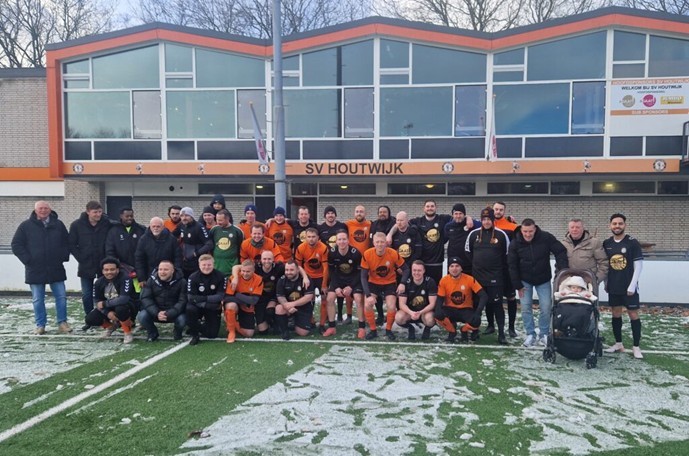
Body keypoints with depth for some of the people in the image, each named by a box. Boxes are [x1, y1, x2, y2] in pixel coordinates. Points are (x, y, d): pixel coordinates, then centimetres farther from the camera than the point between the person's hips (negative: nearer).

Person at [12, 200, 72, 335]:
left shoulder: (58, 224, 6)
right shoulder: (26, 225, 0)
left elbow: (66, 243, 12)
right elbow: (16, 245, 0)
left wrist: (64, 257, 0)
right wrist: (27, 260, -8)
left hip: (56, 269, 1)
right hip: (35, 270, -1)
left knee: (61, 296, 3)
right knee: (37, 299, 6)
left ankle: (62, 323, 13)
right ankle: (40, 325, 16)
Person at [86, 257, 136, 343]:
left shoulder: (125, 278, -26)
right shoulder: (99, 282, -7)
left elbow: (124, 299, -36)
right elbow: (97, 301, -4)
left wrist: (104, 304, -25)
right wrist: (107, 312, -23)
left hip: (127, 308, -6)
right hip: (108, 309, 6)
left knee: (120, 308, -38)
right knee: (90, 320, -12)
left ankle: (128, 333, -12)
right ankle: (112, 325, 19)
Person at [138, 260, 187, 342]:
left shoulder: (181, 282, -13)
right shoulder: (152, 280, -5)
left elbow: (182, 301, -18)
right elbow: (145, 298, -10)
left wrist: (169, 314, -33)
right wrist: (157, 313, -26)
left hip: (174, 313, -2)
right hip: (155, 311, 2)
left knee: (182, 319, -32)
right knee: (142, 316, -26)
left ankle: (177, 332, 7)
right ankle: (153, 333, 8)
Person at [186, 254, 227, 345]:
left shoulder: (220, 276, -15)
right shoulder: (193, 277, -15)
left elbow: (220, 296, -19)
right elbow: (191, 298, -21)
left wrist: (204, 298, -23)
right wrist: (212, 299, -27)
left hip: (213, 309, 1)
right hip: (197, 306, 0)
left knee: (212, 334, -4)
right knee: (190, 309, -34)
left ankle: (200, 327, 32)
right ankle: (194, 334, -9)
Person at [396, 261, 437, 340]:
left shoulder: (430, 282, -15)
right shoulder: (406, 283, -11)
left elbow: (432, 304, -15)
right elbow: (402, 304, -13)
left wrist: (420, 312, -33)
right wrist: (411, 313, -34)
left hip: (425, 311, -1)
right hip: (410, 311, 1)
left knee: (429, 319, -36)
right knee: (398, 318, -30)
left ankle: (427, 329, 4)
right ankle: (410, 328, 5)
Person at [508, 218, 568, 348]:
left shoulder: (546, 237, -20)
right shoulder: (515, 244, -16)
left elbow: (561, 251, -12)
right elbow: (512, 266, -10)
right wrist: (518, 285, -10)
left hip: (543, 280, 0)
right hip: (525, 281, 0)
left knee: (546, 307, -1)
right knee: (526, 307, -1)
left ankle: (544, 334, 16)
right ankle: (530, 334, 12)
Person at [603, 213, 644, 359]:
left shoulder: (632, 243, -8)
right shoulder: (606, 243, 3)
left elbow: (638, 265, -9)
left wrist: (632, 285, -12)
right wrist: (605, 283, 7)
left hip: (629, 287, -4)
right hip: (613, 287, 4)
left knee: (633, 314, 1)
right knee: (616, 313, 11)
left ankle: (636, 347, 9)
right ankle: (618, 344, 21)